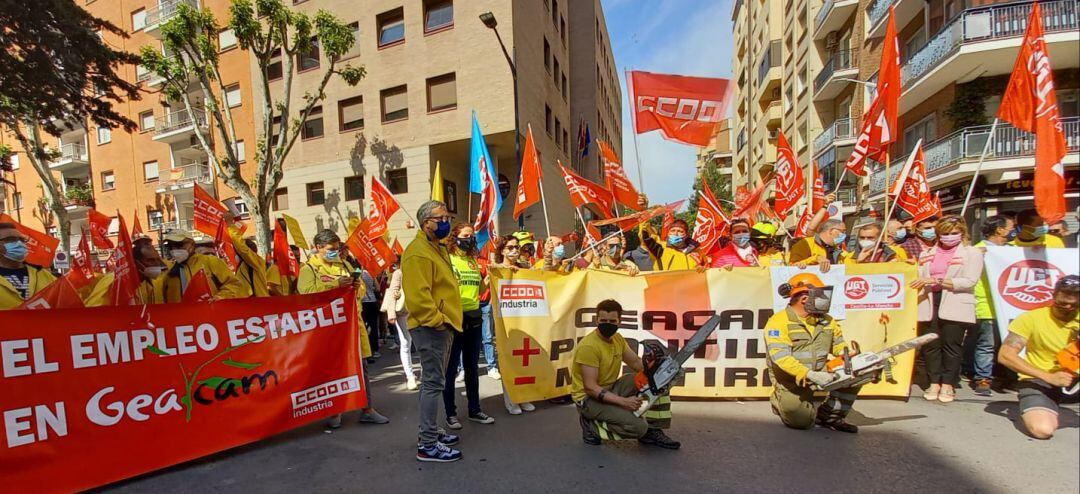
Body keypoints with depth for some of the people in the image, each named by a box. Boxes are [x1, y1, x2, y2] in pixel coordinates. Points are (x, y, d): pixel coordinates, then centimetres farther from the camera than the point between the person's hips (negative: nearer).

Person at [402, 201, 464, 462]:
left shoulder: (438, 248, 17)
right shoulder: (418, 253, -16)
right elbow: (417, 296, -24)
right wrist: (438, 320, -20)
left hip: (441, 326, 10)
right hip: (431, 328, -10)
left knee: (434, 382, 17)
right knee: (433, 384, -5)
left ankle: (431, 433, 30)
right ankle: (428, 446, 4)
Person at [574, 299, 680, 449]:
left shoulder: (617, 338, 3)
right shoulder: (589, 346, -24)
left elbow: (637, 363, 10)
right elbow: (590, 388, -26)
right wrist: (624, 401, -30)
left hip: (611, 389, 9)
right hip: (588, 398, -9)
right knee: (638, 426, -26)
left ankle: (652, 431, 5)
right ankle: (592, 426, -4)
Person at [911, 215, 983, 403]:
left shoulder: (972, 253, 6)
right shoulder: (927, 254, 18)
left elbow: (969, 281, -8)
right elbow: (920, 279, 17)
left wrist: (937, 280, -16)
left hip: (956, 305, -3)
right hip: (930, 302, 3)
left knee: (951, 344, -3)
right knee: (930, 345, 2)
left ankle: (948, 384, 7)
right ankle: (934, 382, 11)